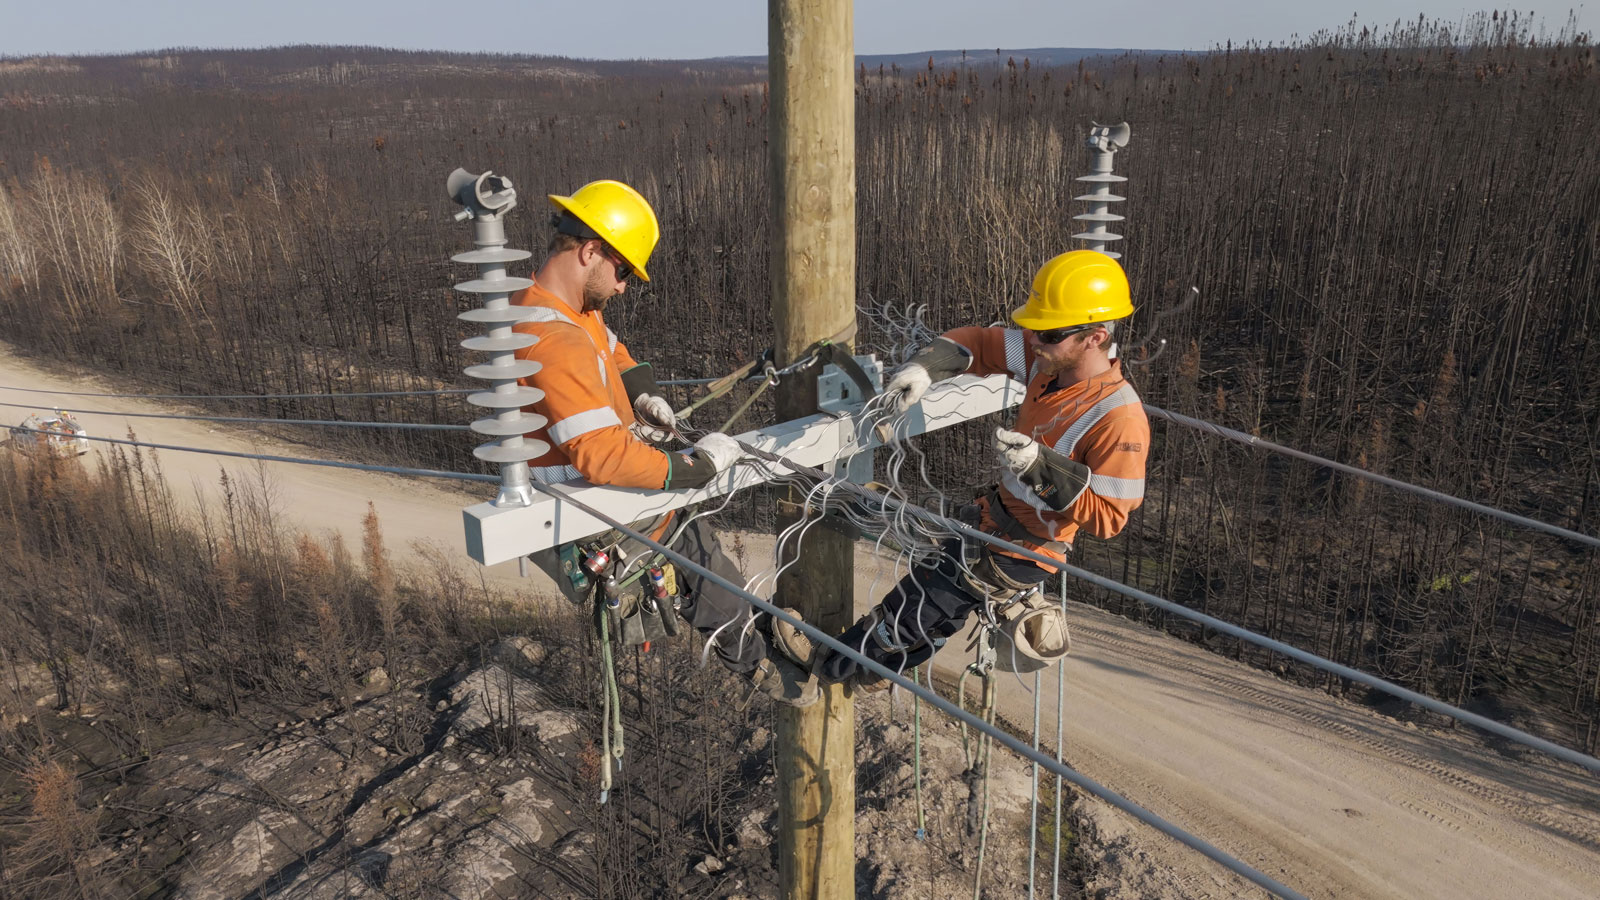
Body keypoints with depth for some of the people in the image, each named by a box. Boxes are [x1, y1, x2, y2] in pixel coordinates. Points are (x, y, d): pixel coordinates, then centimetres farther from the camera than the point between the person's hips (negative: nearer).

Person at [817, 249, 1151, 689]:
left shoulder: (1120, 420, -30)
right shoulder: (1050, 359, -10)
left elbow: (1107, 518, -26)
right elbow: (979, 344, 2)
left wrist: (1043, 467, -36)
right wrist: (927, 366, -17)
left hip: (1023, 550, -7)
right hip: (998, 513, 7)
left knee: (922, 604, 6)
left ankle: (836, 664, 25)